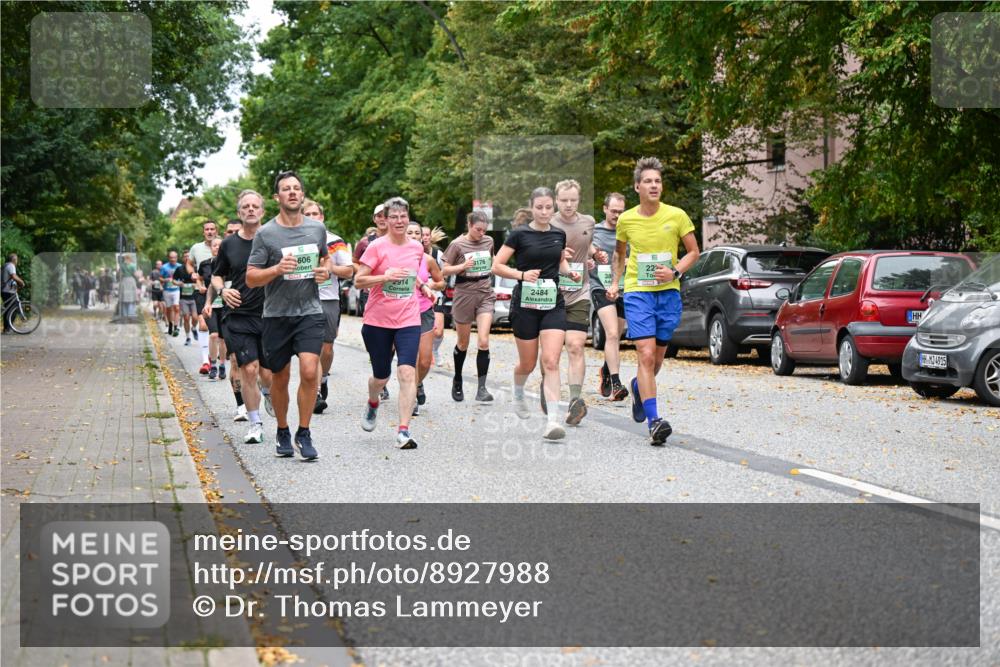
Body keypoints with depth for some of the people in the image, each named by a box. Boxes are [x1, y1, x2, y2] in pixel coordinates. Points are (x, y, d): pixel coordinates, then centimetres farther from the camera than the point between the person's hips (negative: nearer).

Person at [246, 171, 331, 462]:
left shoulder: (317, 228, 6)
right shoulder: (266, 234, -5)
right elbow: (251, 278, -5)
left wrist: (325, 270, 3)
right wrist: (277, 269, -22)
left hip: (310, 311, 1)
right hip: (277, 315, -1)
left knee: (309, 372, -15)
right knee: (280, 378, 10)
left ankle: (303, 434, -2)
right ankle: (282, 432, 30)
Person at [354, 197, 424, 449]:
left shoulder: (417, 248, 7)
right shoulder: (377, 247, -6)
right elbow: (358, 281, -10)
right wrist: (385, 277, -22)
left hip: (408, 321, 2)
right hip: (378, 321, -2)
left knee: (407, 372, -17)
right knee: (381, 376, 10)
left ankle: (403, 431, -17)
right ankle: (372, 404, 46)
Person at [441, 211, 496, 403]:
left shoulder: (488, 242, 6)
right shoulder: (457, 245, -6)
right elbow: (444, 270, -5)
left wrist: (491, 270, 6)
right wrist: (463, 266, -20)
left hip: (485, 295, 2)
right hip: (464, 294, -2)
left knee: (483, 342, -13)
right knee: (463, 344, 10)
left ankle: (482, 388, -14)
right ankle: (457, 381, 34)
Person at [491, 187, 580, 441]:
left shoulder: (559, 234, 7)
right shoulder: (520, 234, -5)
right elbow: (497, 266, -5)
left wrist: (569, 271, 5)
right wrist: (521, 274, -20)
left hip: (553, 303, 2)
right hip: (526, 303, -2)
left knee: (551, 362, -11)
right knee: (528, 363, 9)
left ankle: (552, 420, -16)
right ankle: (518, 397, 42)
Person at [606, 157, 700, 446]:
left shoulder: (676, 216, -2)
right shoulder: (626, 220, 1)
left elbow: (693, 252, 6)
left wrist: (675, 272, -10)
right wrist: (615, 282, 12)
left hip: (669, 293, 1)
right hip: (637, 292, -1)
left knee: (657, 359, 11)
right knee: (646, 355, -15)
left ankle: (638, 385, 46)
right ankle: (654, 420, -17)